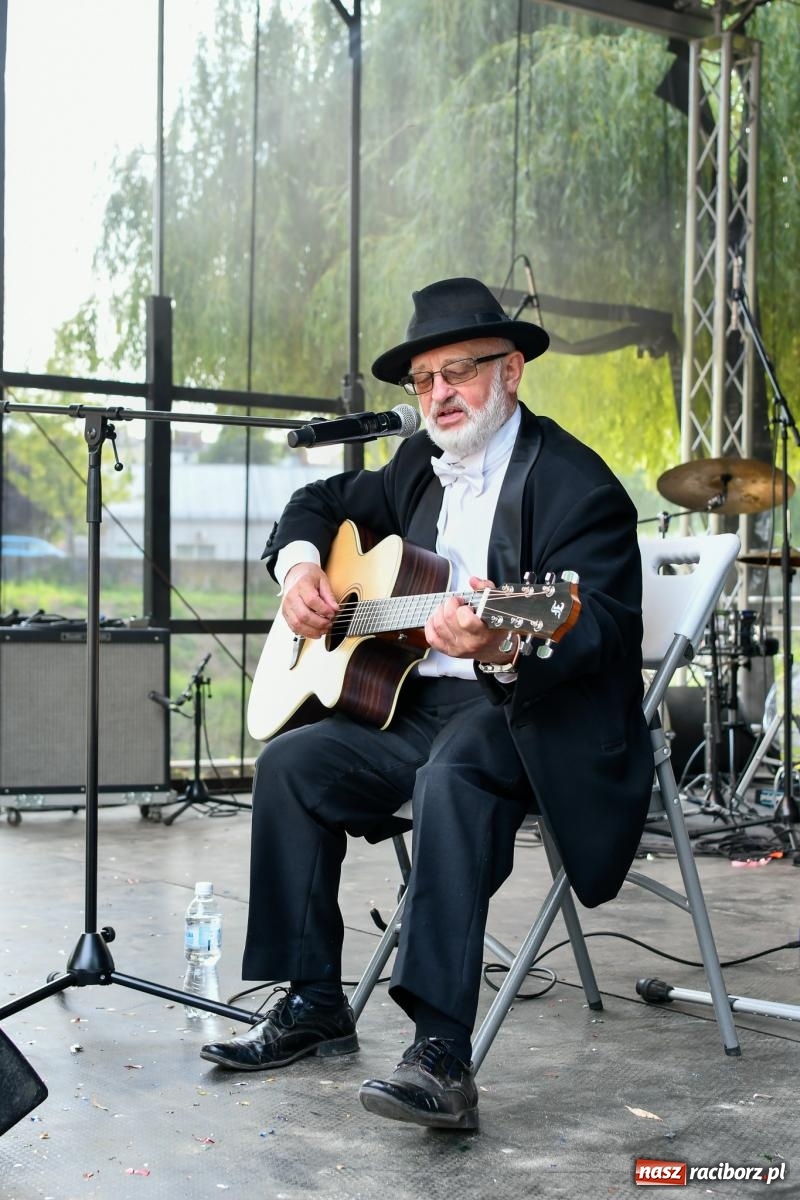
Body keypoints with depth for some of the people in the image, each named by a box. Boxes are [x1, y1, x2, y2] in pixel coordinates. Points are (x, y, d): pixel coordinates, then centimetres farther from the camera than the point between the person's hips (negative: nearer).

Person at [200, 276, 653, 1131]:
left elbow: (597, 626, -24)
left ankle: (442, 1054, -41)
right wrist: (299, 563, 4)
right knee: (292, 762, -9)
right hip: (424, 702, 8)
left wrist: (502, 649, -45)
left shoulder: (575, 482, -12)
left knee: (451, 776, -37)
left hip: (534, 711, -8)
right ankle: (313, 1007, -1)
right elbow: (323, 502, 27)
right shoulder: (422, 464, 13)